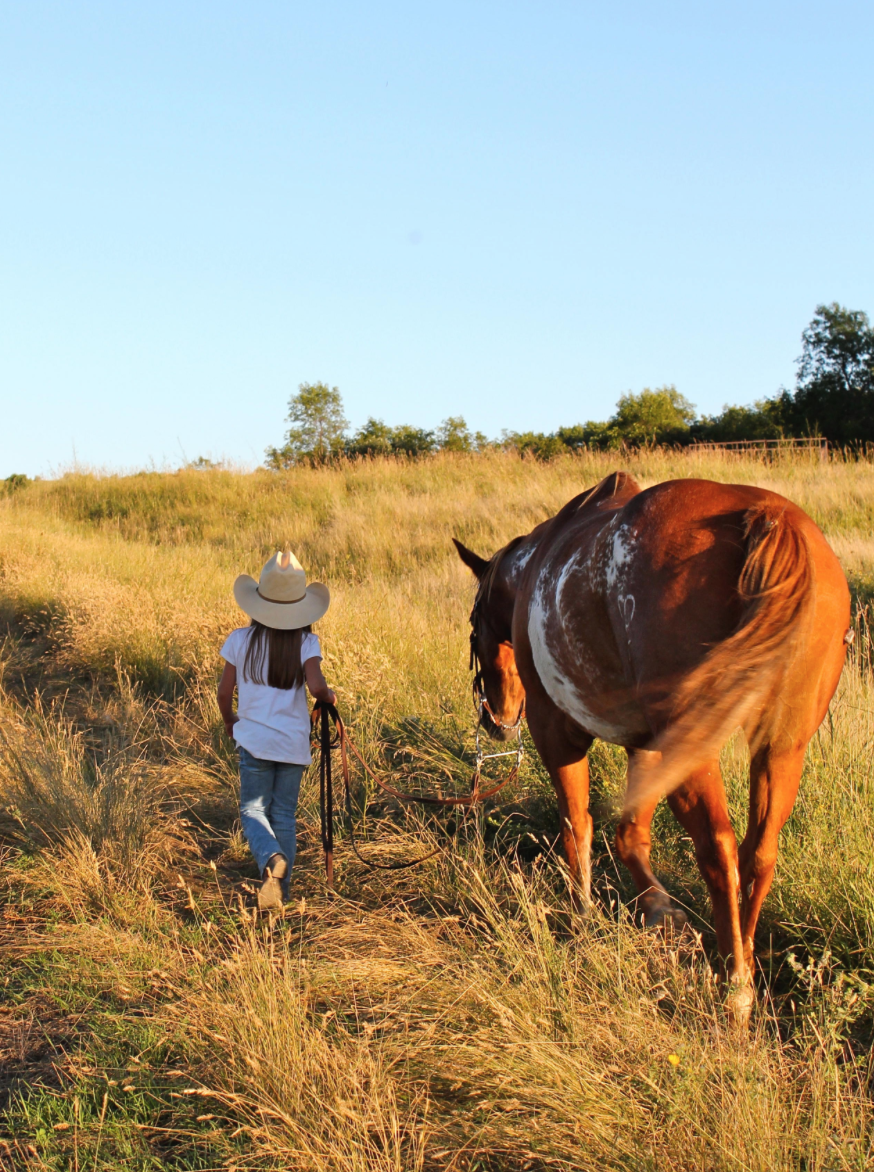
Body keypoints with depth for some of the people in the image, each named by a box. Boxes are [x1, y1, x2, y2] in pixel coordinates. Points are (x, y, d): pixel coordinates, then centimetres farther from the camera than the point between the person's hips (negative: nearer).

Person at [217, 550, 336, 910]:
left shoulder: (240, 640, -4)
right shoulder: (306, 643, -7)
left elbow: (224, 692, 1)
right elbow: (316, 687, -20)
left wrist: (230, 721, 21)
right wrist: (330, 696, 3)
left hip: (254, 739, -1)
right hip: (294, 743, 1)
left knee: (253, 808, 7)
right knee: (285, 814, 12)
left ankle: (271, 858, -22)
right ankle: (281, 888, 13)